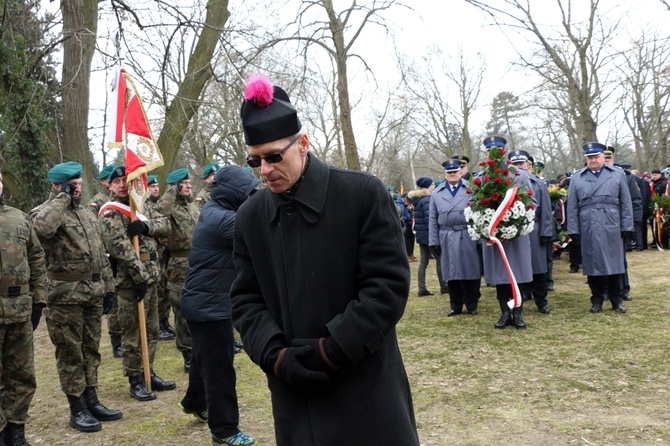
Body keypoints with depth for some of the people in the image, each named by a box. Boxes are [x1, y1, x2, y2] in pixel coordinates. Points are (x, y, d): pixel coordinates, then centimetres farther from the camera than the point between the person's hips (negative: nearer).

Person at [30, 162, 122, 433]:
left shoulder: (88, 215, 15)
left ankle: (92, 401, 24)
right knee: (70, 353, 3)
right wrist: (62, 198, -21)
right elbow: (41, 228, -35)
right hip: (65, 297, -7)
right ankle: (77, 410, 12)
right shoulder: (43, 211, -7)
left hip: (93, 293, 7)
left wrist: (108, 287, 14)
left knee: (91, 349, 14)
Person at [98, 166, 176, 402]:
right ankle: (135, 380, 12)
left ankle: (149, 373, 28)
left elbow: (165, 223, 3)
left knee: (151, 330, 16)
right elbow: (121, 249, -21)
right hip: (130, 282, -8)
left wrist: (146, 226, -18)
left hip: (150, 278, 8)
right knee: (133, 334, 1)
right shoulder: (110, 213, -11)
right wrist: (139, 277, -23)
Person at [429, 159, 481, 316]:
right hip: (447, 239, 2)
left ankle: (472, 305, 16)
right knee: (451, 273, 7)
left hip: (468, 237, -2)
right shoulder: (436, 193, 10)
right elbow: (433, 219, 9)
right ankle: (456, 306, 17)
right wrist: (434, 241, 4)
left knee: (470, 271, 4)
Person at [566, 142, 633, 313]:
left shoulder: (617, 175, 9)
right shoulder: (576, 178, 8)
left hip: (612, 229, 0)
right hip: (588, 230, 0)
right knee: (593, 265, 4)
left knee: (614, 264, 5)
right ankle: (597, 300, 15)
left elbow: (626, 203, 7)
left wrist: (627, 227, 1)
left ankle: (616, 300, 16)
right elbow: (572, 207, 5)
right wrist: (573, 230, 0)